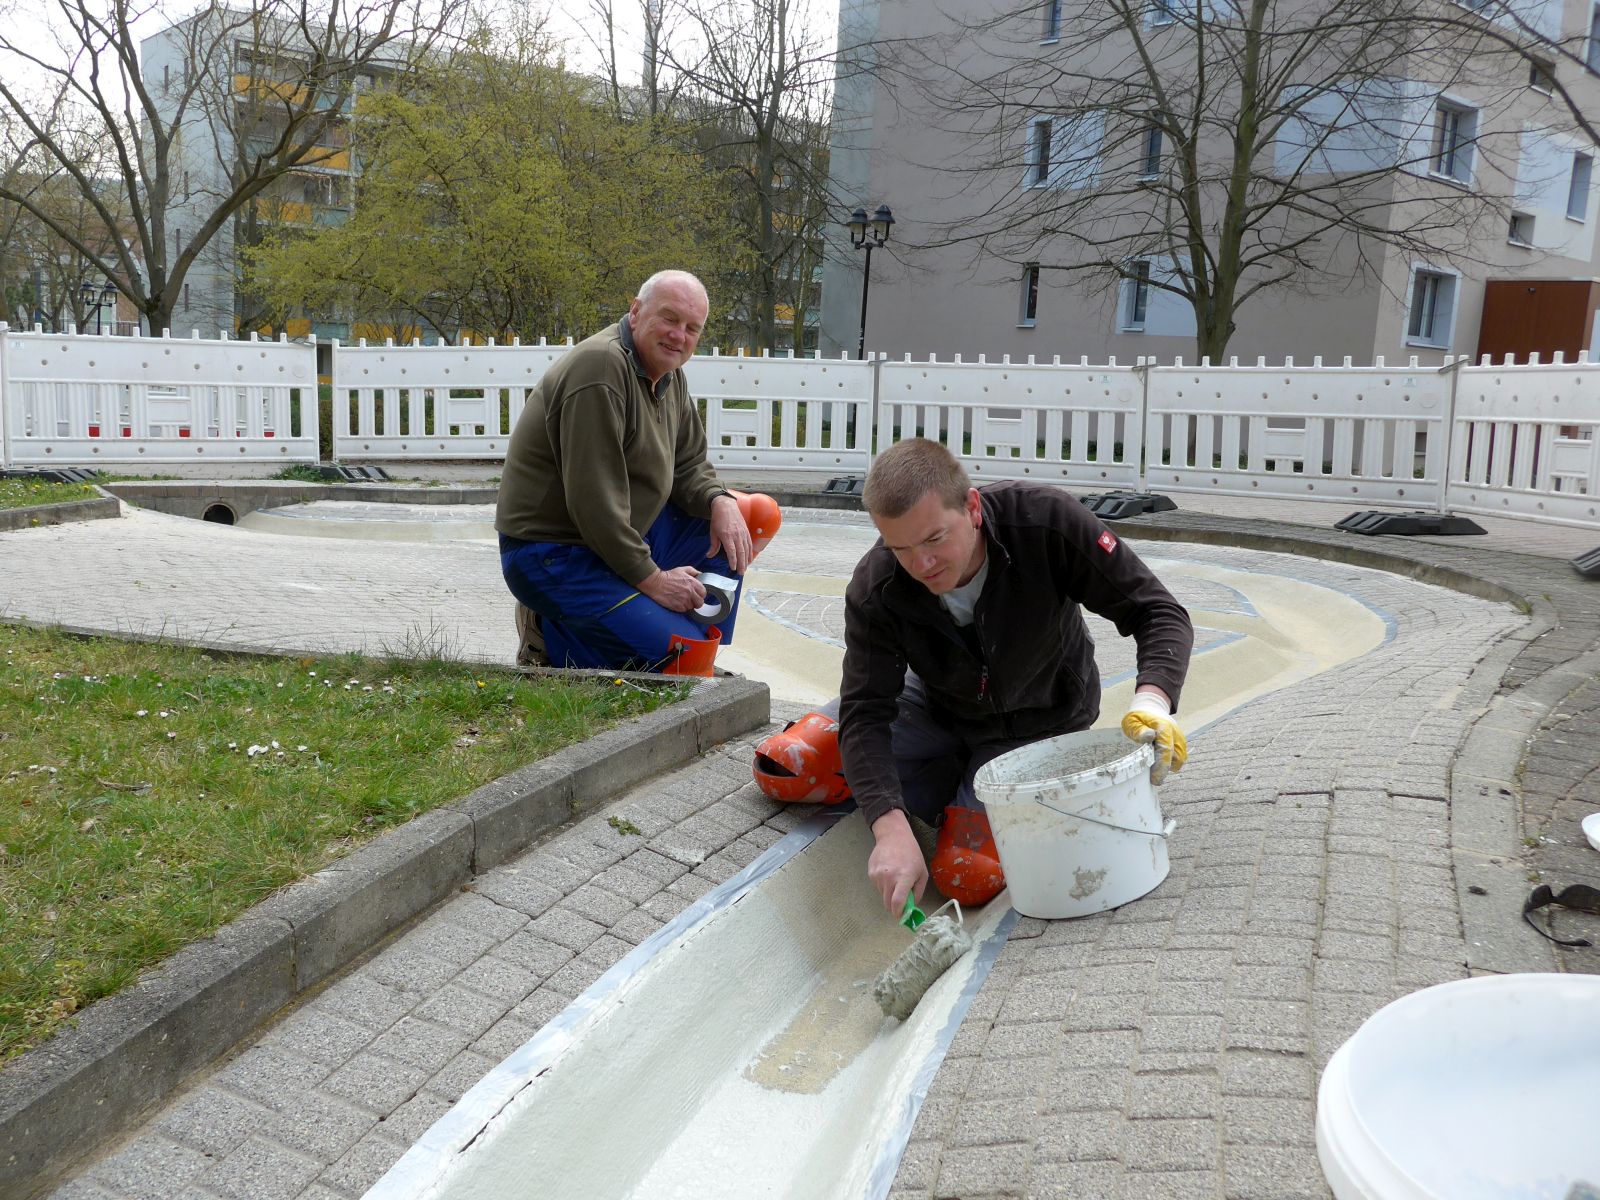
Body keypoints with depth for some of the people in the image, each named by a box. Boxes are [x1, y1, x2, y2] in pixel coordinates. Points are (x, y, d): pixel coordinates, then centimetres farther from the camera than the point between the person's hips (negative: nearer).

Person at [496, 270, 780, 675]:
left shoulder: (668, 373, 9)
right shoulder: (600, 367, -22)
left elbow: (689, 464, 15)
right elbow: (592, 498, -26)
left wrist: (720, 501, -8)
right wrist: (651, 578, -21)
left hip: (622, 538, 10)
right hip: (552, 556, -10)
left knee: (758, 516, 8)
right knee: (685, 655, -21)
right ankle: (552, 634, -1)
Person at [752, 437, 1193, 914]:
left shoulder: (1046, 521, -32)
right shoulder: (874, 591, -28)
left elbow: (1158, 611, -26)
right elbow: (865, 714, -30)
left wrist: (1152, 700, -46)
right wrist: (891, 828, -46)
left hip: (1037, 726, -2)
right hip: (938, 709, 3)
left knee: (969, 877, -22)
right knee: (783, 767, -9)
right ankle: (951, 785, 9)